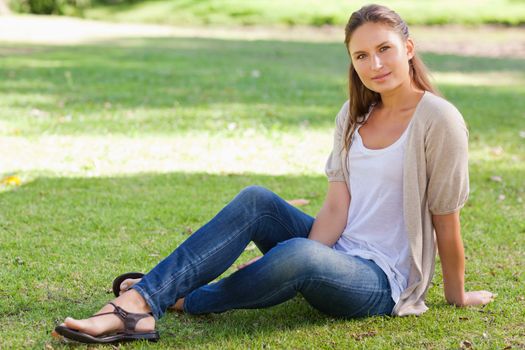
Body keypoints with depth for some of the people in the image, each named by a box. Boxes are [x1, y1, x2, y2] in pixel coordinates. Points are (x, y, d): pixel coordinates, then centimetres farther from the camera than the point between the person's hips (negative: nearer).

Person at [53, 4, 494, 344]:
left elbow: (446, 220, -8)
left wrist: (457, 295, 0)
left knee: (297, 254, -37)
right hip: (337, 252, 6)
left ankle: (185, 300, -15)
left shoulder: (437, 118, -13)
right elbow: (336, 207, -2)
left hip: (382, 280, -6)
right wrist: (278, 272, -15)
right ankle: (140, 302, -28)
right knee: (256, 201, -18)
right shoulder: (354, 115, 7)